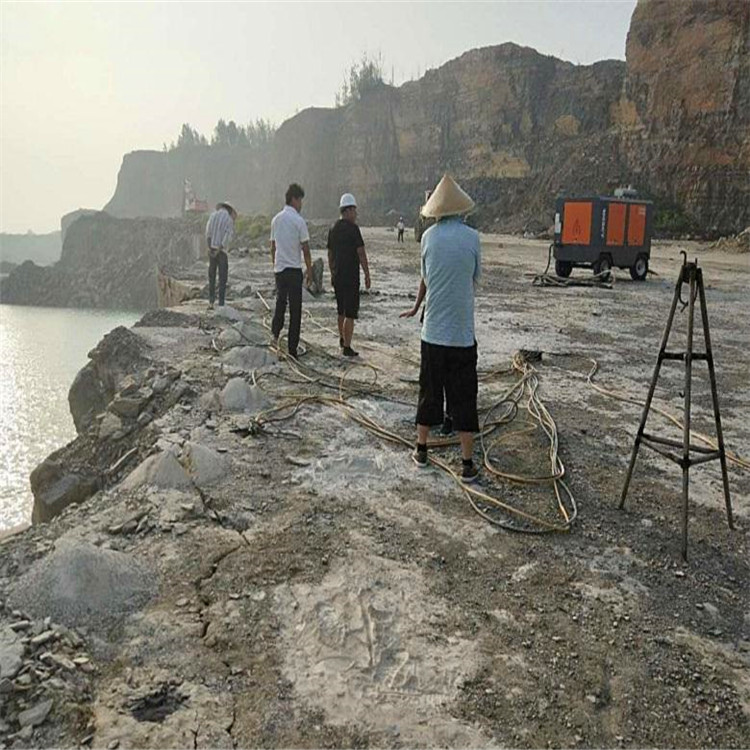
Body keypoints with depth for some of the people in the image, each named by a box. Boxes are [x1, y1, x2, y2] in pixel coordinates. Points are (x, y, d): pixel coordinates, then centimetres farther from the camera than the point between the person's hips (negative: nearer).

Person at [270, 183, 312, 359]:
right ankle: (292, 349, 3)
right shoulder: (299, 221, -10)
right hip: (294, 269, -5)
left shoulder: (276, 219, 8)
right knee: (295, 309, 0)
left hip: (279, 268, 6)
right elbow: (305, 249, -9)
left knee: (280, 302, 20)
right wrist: (310, 271, -1)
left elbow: (273, 247, 14)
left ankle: (275, 333, 4)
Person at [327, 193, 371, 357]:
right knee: (350, 313, -4)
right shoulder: (353, 228, -13)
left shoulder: (333, 229, 10)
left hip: (337, 276, 8)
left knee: (341, 310, 21)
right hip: (351, 276, -8)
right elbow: (361, 253, -14)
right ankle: (347, 347, -4)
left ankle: (342, 339, 36)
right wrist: (367, 275, -9)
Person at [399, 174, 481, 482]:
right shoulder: (471, 237, -6)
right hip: (462, 333, -2)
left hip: (433, 331, 2)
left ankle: (421, 450, 27)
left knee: (429, 392, 15)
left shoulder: (429, 237, -1)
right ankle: (468, 464, 9)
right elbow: (475, 279, 5)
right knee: (464, 398, 5)